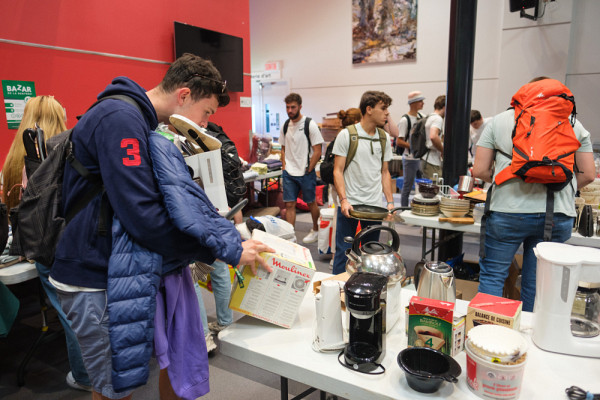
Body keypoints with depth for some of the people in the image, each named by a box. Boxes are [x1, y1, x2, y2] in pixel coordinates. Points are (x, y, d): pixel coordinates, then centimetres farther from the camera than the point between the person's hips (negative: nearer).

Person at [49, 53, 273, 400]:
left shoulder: (143, 123, 11)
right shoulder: (120, 119, -21)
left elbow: (177, 200, 10)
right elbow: (144, 218, -27)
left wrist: (223, 230, -3)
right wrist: (226, 250, -21)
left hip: (147, 270, 9)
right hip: (99, 280, -9)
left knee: (180, 358, 15)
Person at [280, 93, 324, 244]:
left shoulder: (310, 125, -10)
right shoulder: (286, 125, 8)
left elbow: (317, 151, -11)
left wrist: (308, 170, -12)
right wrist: (284, 166, 7)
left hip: (305, 173, -5)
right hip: (289, 173, 5)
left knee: (311, 203, 11)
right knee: (289, 204, 3)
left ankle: (315, 230, 31)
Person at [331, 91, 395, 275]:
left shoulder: (384, 138, 10)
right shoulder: (346, 135, -5)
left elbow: (384, 172, 15)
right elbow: (337, 171, -6)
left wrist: (390, 201, 5)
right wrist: (343, 200, -18)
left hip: (375, 205, 5)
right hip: (349, 204, -4)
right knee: (343, 251, 3)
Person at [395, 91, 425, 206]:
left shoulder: (421, 116, 9)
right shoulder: (405, 120, -13)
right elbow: (399, 142, -16)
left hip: (421, 158, 7)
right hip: (410, 159, -7)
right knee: (407, 187, 2)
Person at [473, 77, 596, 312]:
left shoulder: (499, 121, 6)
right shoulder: (573, 124, 11)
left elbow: (479, 170, 0)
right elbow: (588, 175, 8)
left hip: (508, 211, -2)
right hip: (558, 215, 3)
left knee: (492, 277, 9)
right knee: (537, 284, 13)